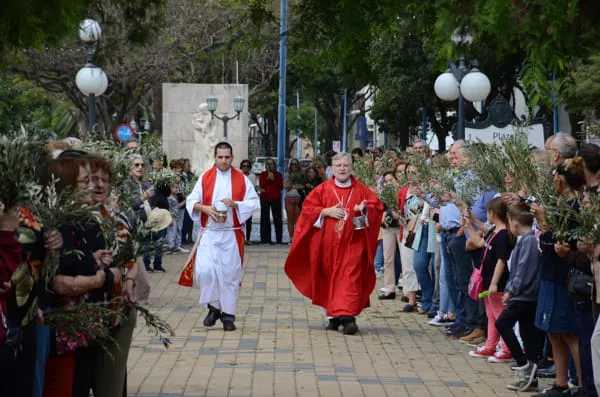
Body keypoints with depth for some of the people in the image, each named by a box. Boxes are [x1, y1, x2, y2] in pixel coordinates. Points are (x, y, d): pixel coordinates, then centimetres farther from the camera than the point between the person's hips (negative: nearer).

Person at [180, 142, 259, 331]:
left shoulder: (241, 179, 3)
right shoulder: (205, 177, 4)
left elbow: (254, 203, -1)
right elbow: (191, 201, 3)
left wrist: (235, 204, -17)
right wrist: (204, 208, -17)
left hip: (231, 235, 0)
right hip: (209, 233, 0)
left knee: (230, 273, 1)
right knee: (204, 270, -13)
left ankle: (228, 314, 12)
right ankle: (214, 307, 8)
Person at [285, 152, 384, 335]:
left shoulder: (361, 190, 6)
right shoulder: (323, 189, 6)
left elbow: (377, 206, 3)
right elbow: (307, 208, 3)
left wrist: (365, 209, -17)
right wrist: (326, 212, -11)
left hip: (352, 244, -2)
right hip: (328, 244, 2)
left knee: (350, 278, -12)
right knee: (330, 279, 7)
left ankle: (348, 316, -19)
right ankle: (334, 315, 19)